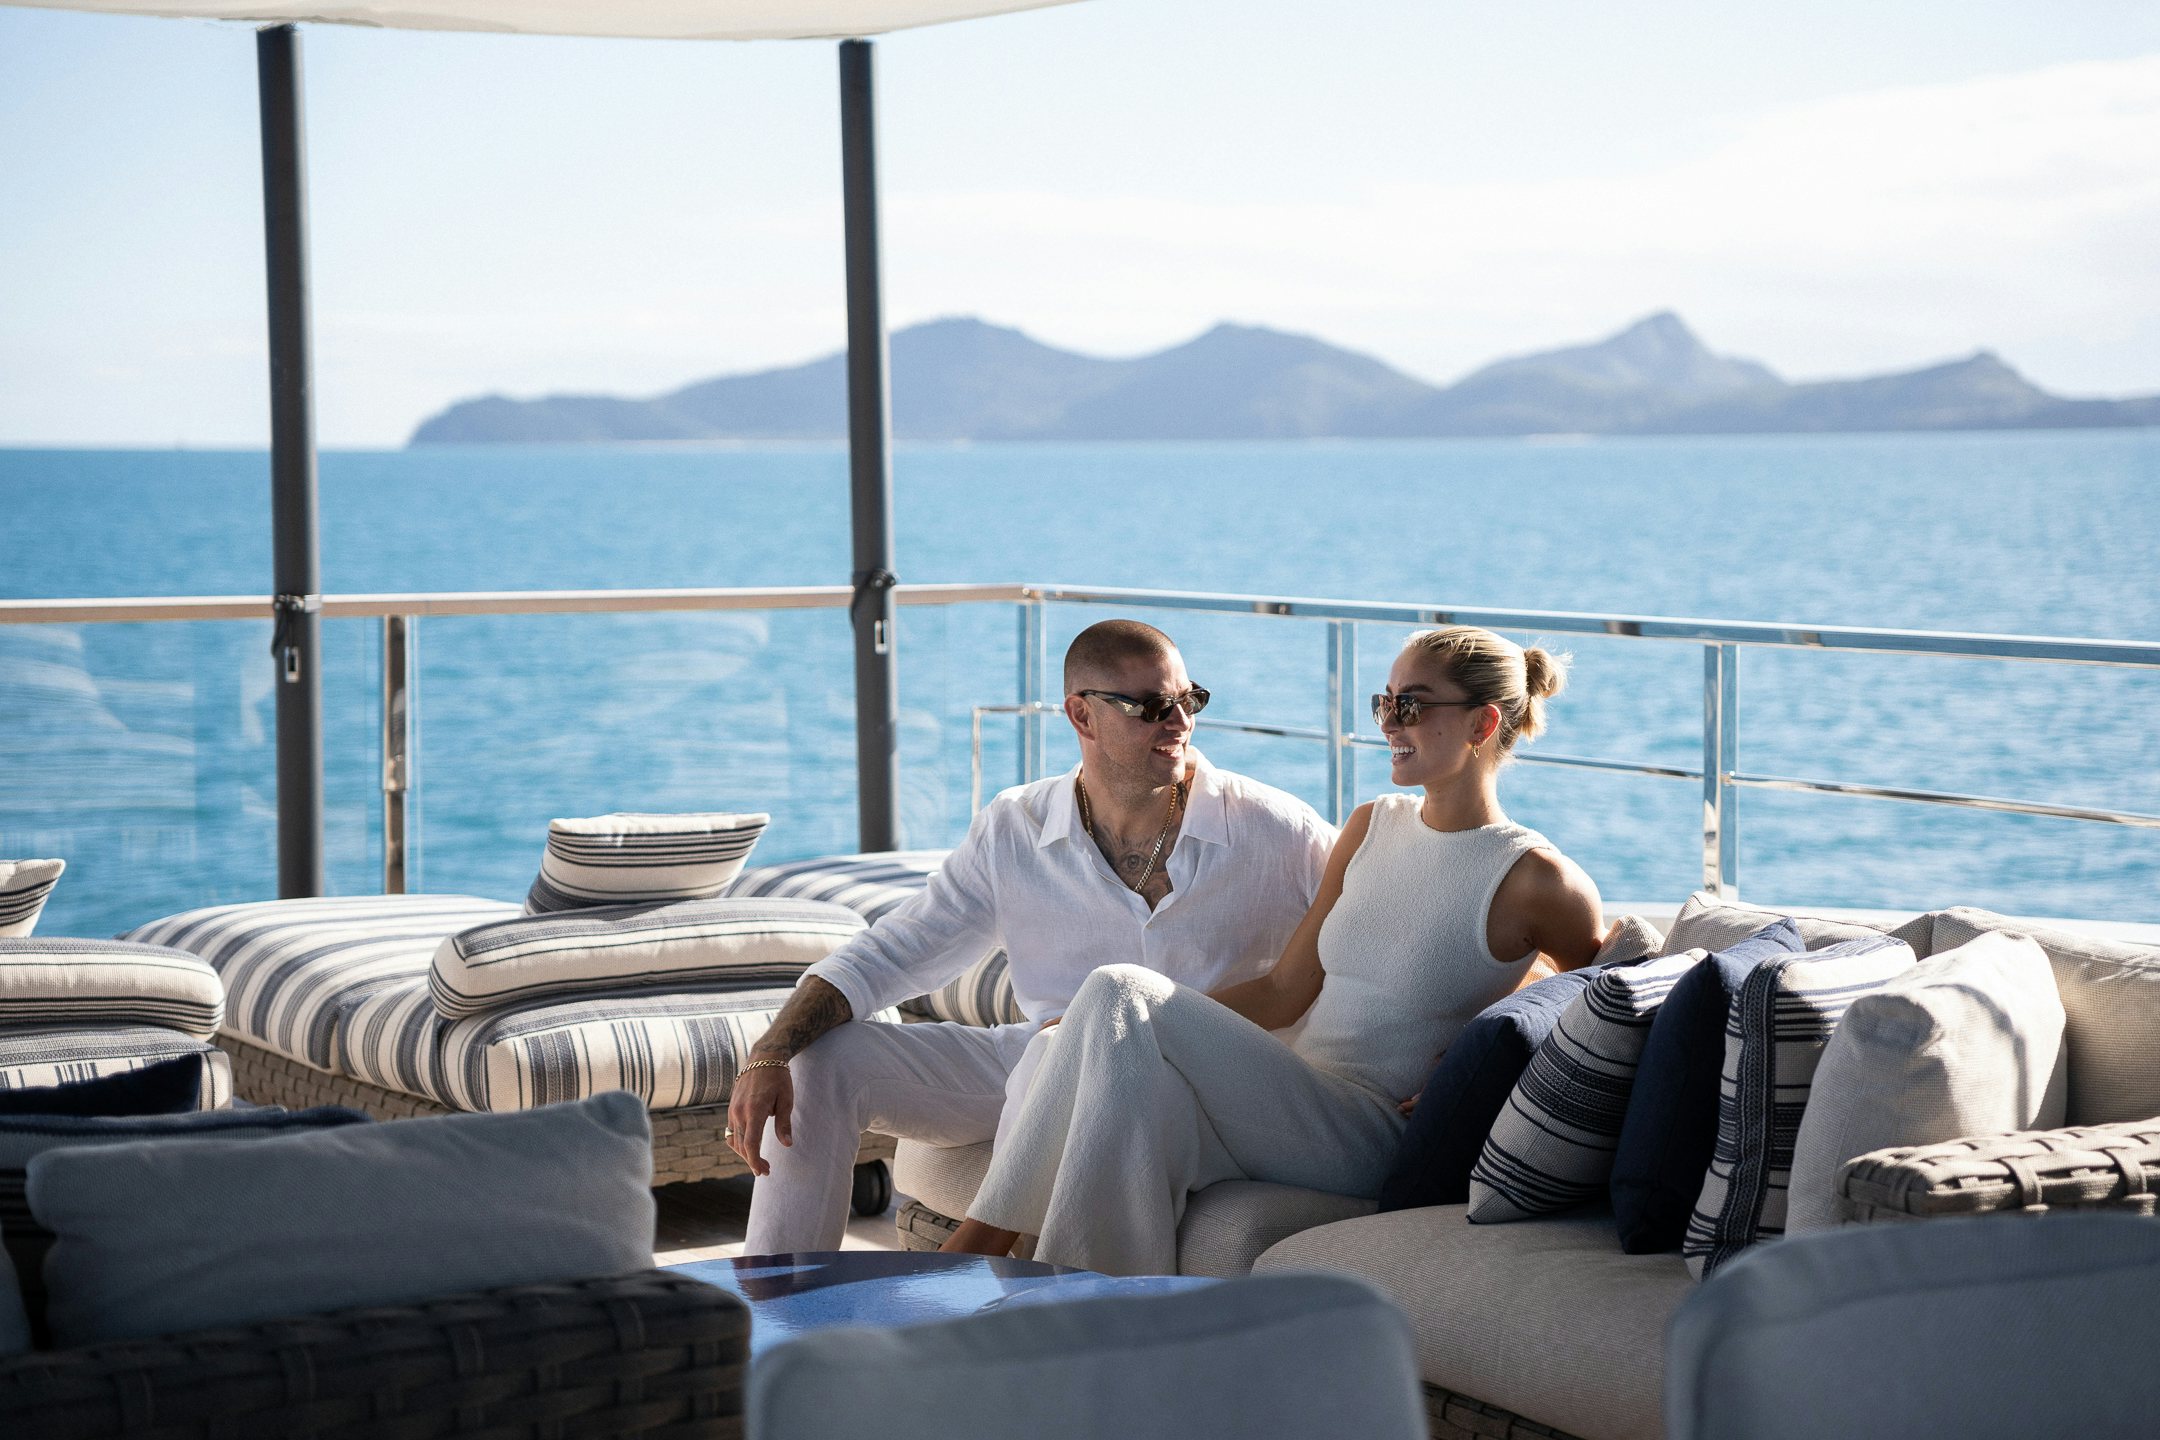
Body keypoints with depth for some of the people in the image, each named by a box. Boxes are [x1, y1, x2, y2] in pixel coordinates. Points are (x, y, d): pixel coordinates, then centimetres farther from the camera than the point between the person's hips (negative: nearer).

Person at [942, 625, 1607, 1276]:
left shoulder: (1530, 878, -5)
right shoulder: (1371, 827, 16)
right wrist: (1095, 1026, 6)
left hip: (1367, 1136, -6)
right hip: (1291, 1097, 6)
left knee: (1120, 991, -23)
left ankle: (985, 1233, -16)